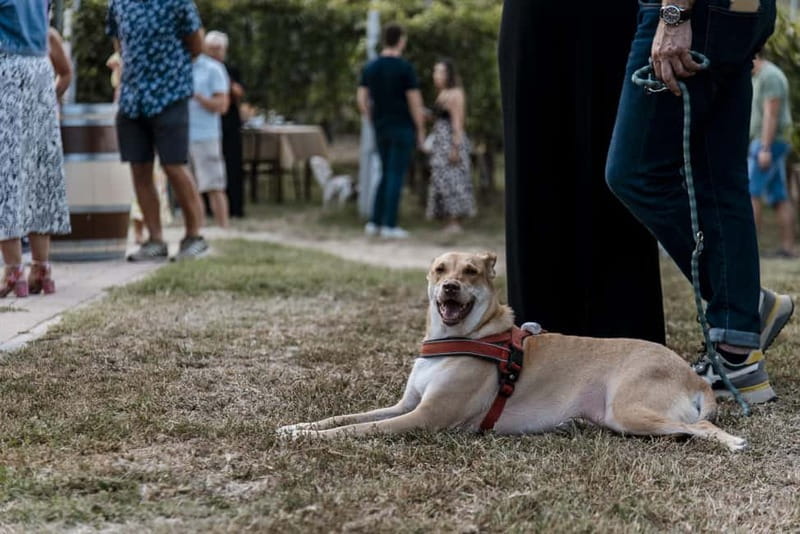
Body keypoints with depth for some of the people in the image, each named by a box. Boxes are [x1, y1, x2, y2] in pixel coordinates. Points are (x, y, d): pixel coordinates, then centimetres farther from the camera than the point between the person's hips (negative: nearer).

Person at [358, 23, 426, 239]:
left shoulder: (370, 67, 6)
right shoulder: (405, 68, -11)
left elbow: (361, 99, 6)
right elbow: (415, 101, -11)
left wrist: (374, 120, 16)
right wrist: (421, 130, -4)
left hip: (381, 128, 6)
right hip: (402, 127, -6)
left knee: (387, 174, 15)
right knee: (396, 175, -3)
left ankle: (374, 222, 12)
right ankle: (389, 225, -4)